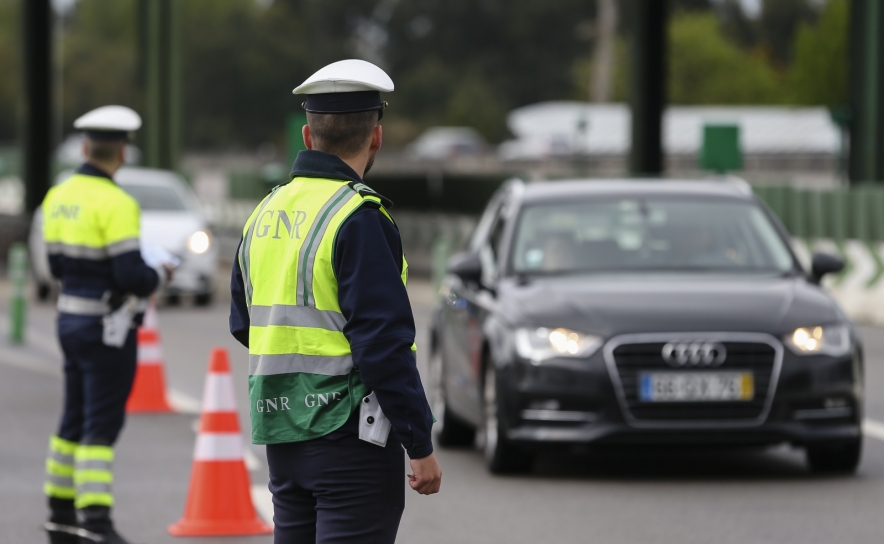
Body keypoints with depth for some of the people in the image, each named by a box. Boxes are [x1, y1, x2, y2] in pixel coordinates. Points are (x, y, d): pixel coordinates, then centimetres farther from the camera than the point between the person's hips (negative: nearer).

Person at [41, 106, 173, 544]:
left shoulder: (58, 197, 7)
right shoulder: (115, 204, -18)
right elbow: (130, 274, -21)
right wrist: (160, 277, -3)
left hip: (70, 321, 8)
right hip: (106, 329, -8)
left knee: (75, 420, 15)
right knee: (102, 425, -7)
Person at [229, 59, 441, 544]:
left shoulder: (266, 213, 10)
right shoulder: (359, 218, -15)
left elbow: (244, 326, 19)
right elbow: (384, 344, -18)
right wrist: (421, 445, -14)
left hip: (282, 439, 8)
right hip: (349, 435, -8)